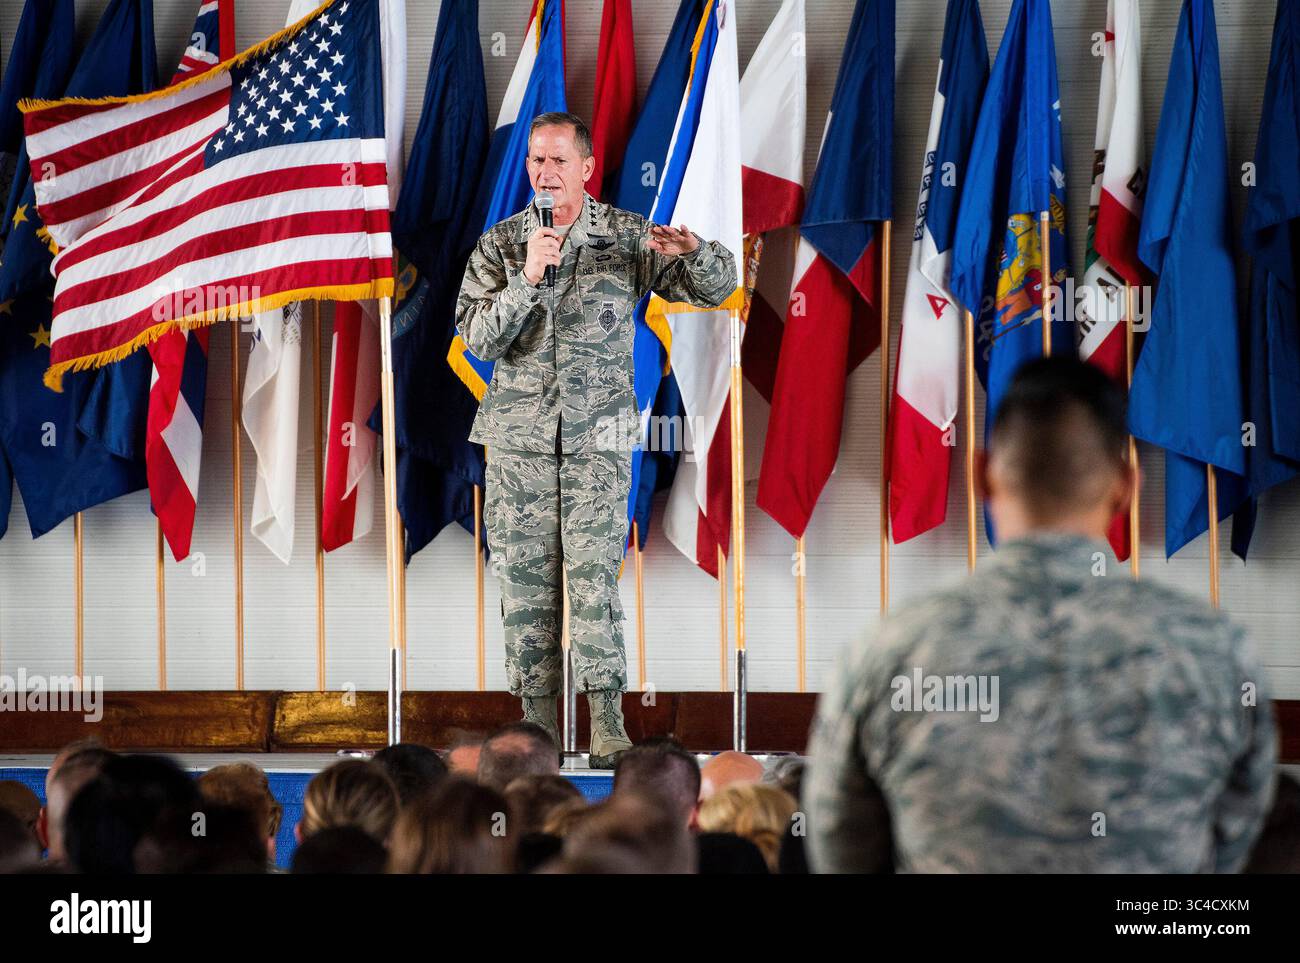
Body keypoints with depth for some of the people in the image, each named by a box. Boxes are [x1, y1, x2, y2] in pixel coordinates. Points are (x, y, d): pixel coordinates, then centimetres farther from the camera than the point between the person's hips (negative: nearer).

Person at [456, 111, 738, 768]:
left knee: (595, 579, -8)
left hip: (598, 440, -2)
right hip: (519, 441, 2)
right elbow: (477, 339, -7)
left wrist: (692, 251, -22)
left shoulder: (629, 238, 1)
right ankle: (537, 719, 10)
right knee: (526, 580, 3)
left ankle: (606, 726, -5)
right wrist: (527, 279, -21)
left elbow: (718, 288, 1)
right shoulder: (499, 245, 3)